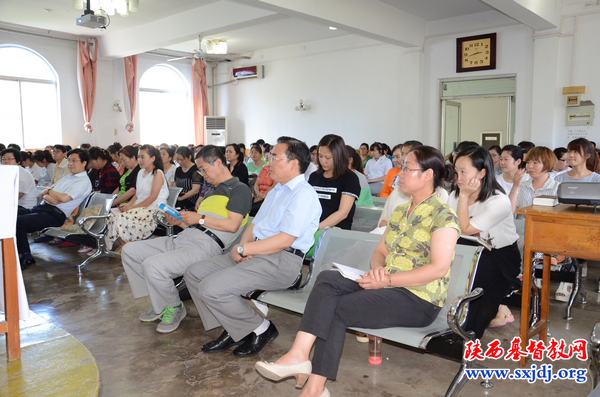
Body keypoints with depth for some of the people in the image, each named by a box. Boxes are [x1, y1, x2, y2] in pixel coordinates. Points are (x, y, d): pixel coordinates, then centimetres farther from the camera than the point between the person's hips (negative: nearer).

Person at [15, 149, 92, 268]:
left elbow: (64, 198, -19)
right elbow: (43, 194, 20)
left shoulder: (83, 181, -5)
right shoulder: (67, 177, 24)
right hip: (41, 208, 9)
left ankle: (26, 258, -10)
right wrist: (47, 197, -5)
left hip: (55, 214, -9)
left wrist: (48, 191, -1)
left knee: (18, 222, -26)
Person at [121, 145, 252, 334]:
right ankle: (159, 304, 10)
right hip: (182, 239, 10)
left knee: (153, 265, -30)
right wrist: (179, 222, 10)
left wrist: (200, 218, -8)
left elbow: (232, 225, -12)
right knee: (129, 251, 5)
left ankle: (174, 308, -1)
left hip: (205, 245, -10)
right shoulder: (211, 191, 30)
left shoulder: (239, 189, 1)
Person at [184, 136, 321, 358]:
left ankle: (261, 329, -2)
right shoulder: (276, 191, 21)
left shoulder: (304, 194, -12)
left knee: (212, 288, -23)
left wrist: (242, 250, -13)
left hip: (281, 261, -10)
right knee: (194, 273, 3)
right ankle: (233, 331, 7)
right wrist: (242, 245, -2)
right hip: (254, 254, 10)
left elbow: (284, 241, -20)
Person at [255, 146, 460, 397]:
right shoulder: (400, 212, 17)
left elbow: (438, 268, -17)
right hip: (389, 287, 7)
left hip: (420, 299, -7)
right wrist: (377, 270, -7)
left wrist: (387, 280, -21)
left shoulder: (443, 217, -9)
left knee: (333, 309, -18)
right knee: (327, 279, -18)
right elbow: (381, 251, 17)